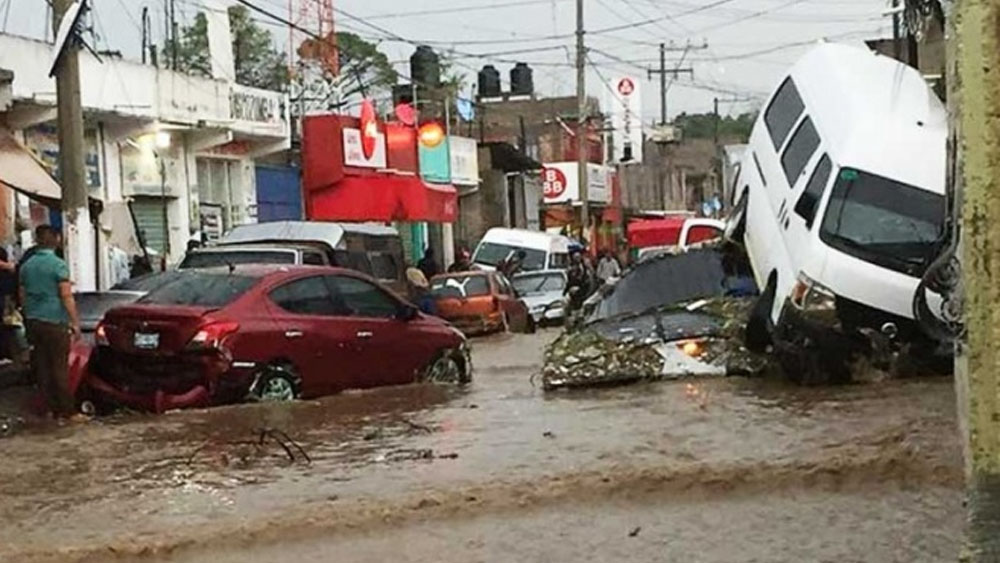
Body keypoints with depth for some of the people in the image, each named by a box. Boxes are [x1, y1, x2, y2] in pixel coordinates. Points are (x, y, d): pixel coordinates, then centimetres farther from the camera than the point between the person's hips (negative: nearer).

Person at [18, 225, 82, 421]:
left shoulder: (26, 266, 8)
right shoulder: (58, 265, -11)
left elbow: (22, 296, 15)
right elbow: (67, 297, -15)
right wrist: (75, 322, -9)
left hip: (33, 322, 6)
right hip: (54, 322, -6)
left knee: (41, 367, 9)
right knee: (60, 368, -3)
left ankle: (54, 407, 12)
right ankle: (67, 411, 1)